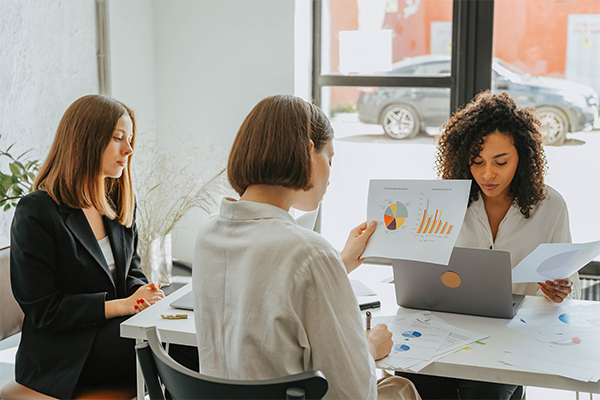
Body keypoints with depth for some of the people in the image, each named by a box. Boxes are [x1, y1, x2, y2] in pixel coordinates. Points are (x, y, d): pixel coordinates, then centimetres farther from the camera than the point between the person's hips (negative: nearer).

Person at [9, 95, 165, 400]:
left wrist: (141, 292, -7)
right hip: (65, 355, -7)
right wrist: (121, 305, -18)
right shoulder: (35, 212, -10)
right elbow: (42, 308, -12)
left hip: (115, 330, 7)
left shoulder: (118, 203, 13)